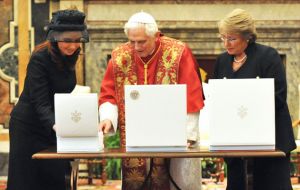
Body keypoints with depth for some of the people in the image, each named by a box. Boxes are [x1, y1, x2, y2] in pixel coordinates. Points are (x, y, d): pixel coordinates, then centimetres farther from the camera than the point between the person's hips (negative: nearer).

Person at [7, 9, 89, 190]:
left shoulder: (70, 56, 2)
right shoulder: (40, 59, -20)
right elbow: (40, 102, -26)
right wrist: (54, 125, -43)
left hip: (52, 125, 7)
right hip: (29, 126, -7)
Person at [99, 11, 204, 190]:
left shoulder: (178, 53, -9)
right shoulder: (120, 57, 0)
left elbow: (191, 97, -8)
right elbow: (108, 95, 4)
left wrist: (186, 135, -12)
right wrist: (108, 118, -16)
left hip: (174, 139, -2)